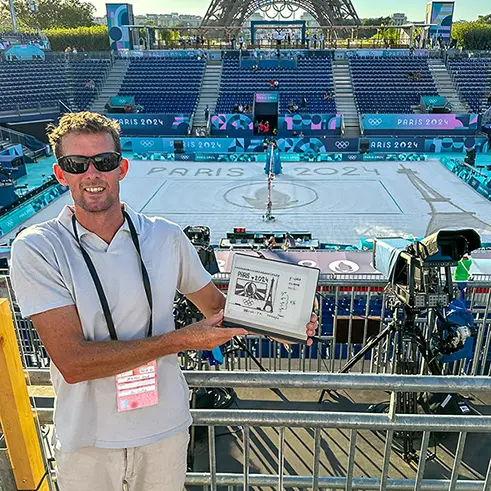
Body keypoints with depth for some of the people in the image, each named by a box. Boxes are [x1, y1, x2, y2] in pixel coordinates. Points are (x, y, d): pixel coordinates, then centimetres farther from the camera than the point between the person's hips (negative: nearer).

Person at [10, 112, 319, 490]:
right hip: (86, 443, -1)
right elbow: (73, 363, -22)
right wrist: (181, 340, -23)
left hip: (165, 429, 2)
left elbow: (216, 305, 5)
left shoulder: (166, 238, -7)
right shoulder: (35, 249, -15)